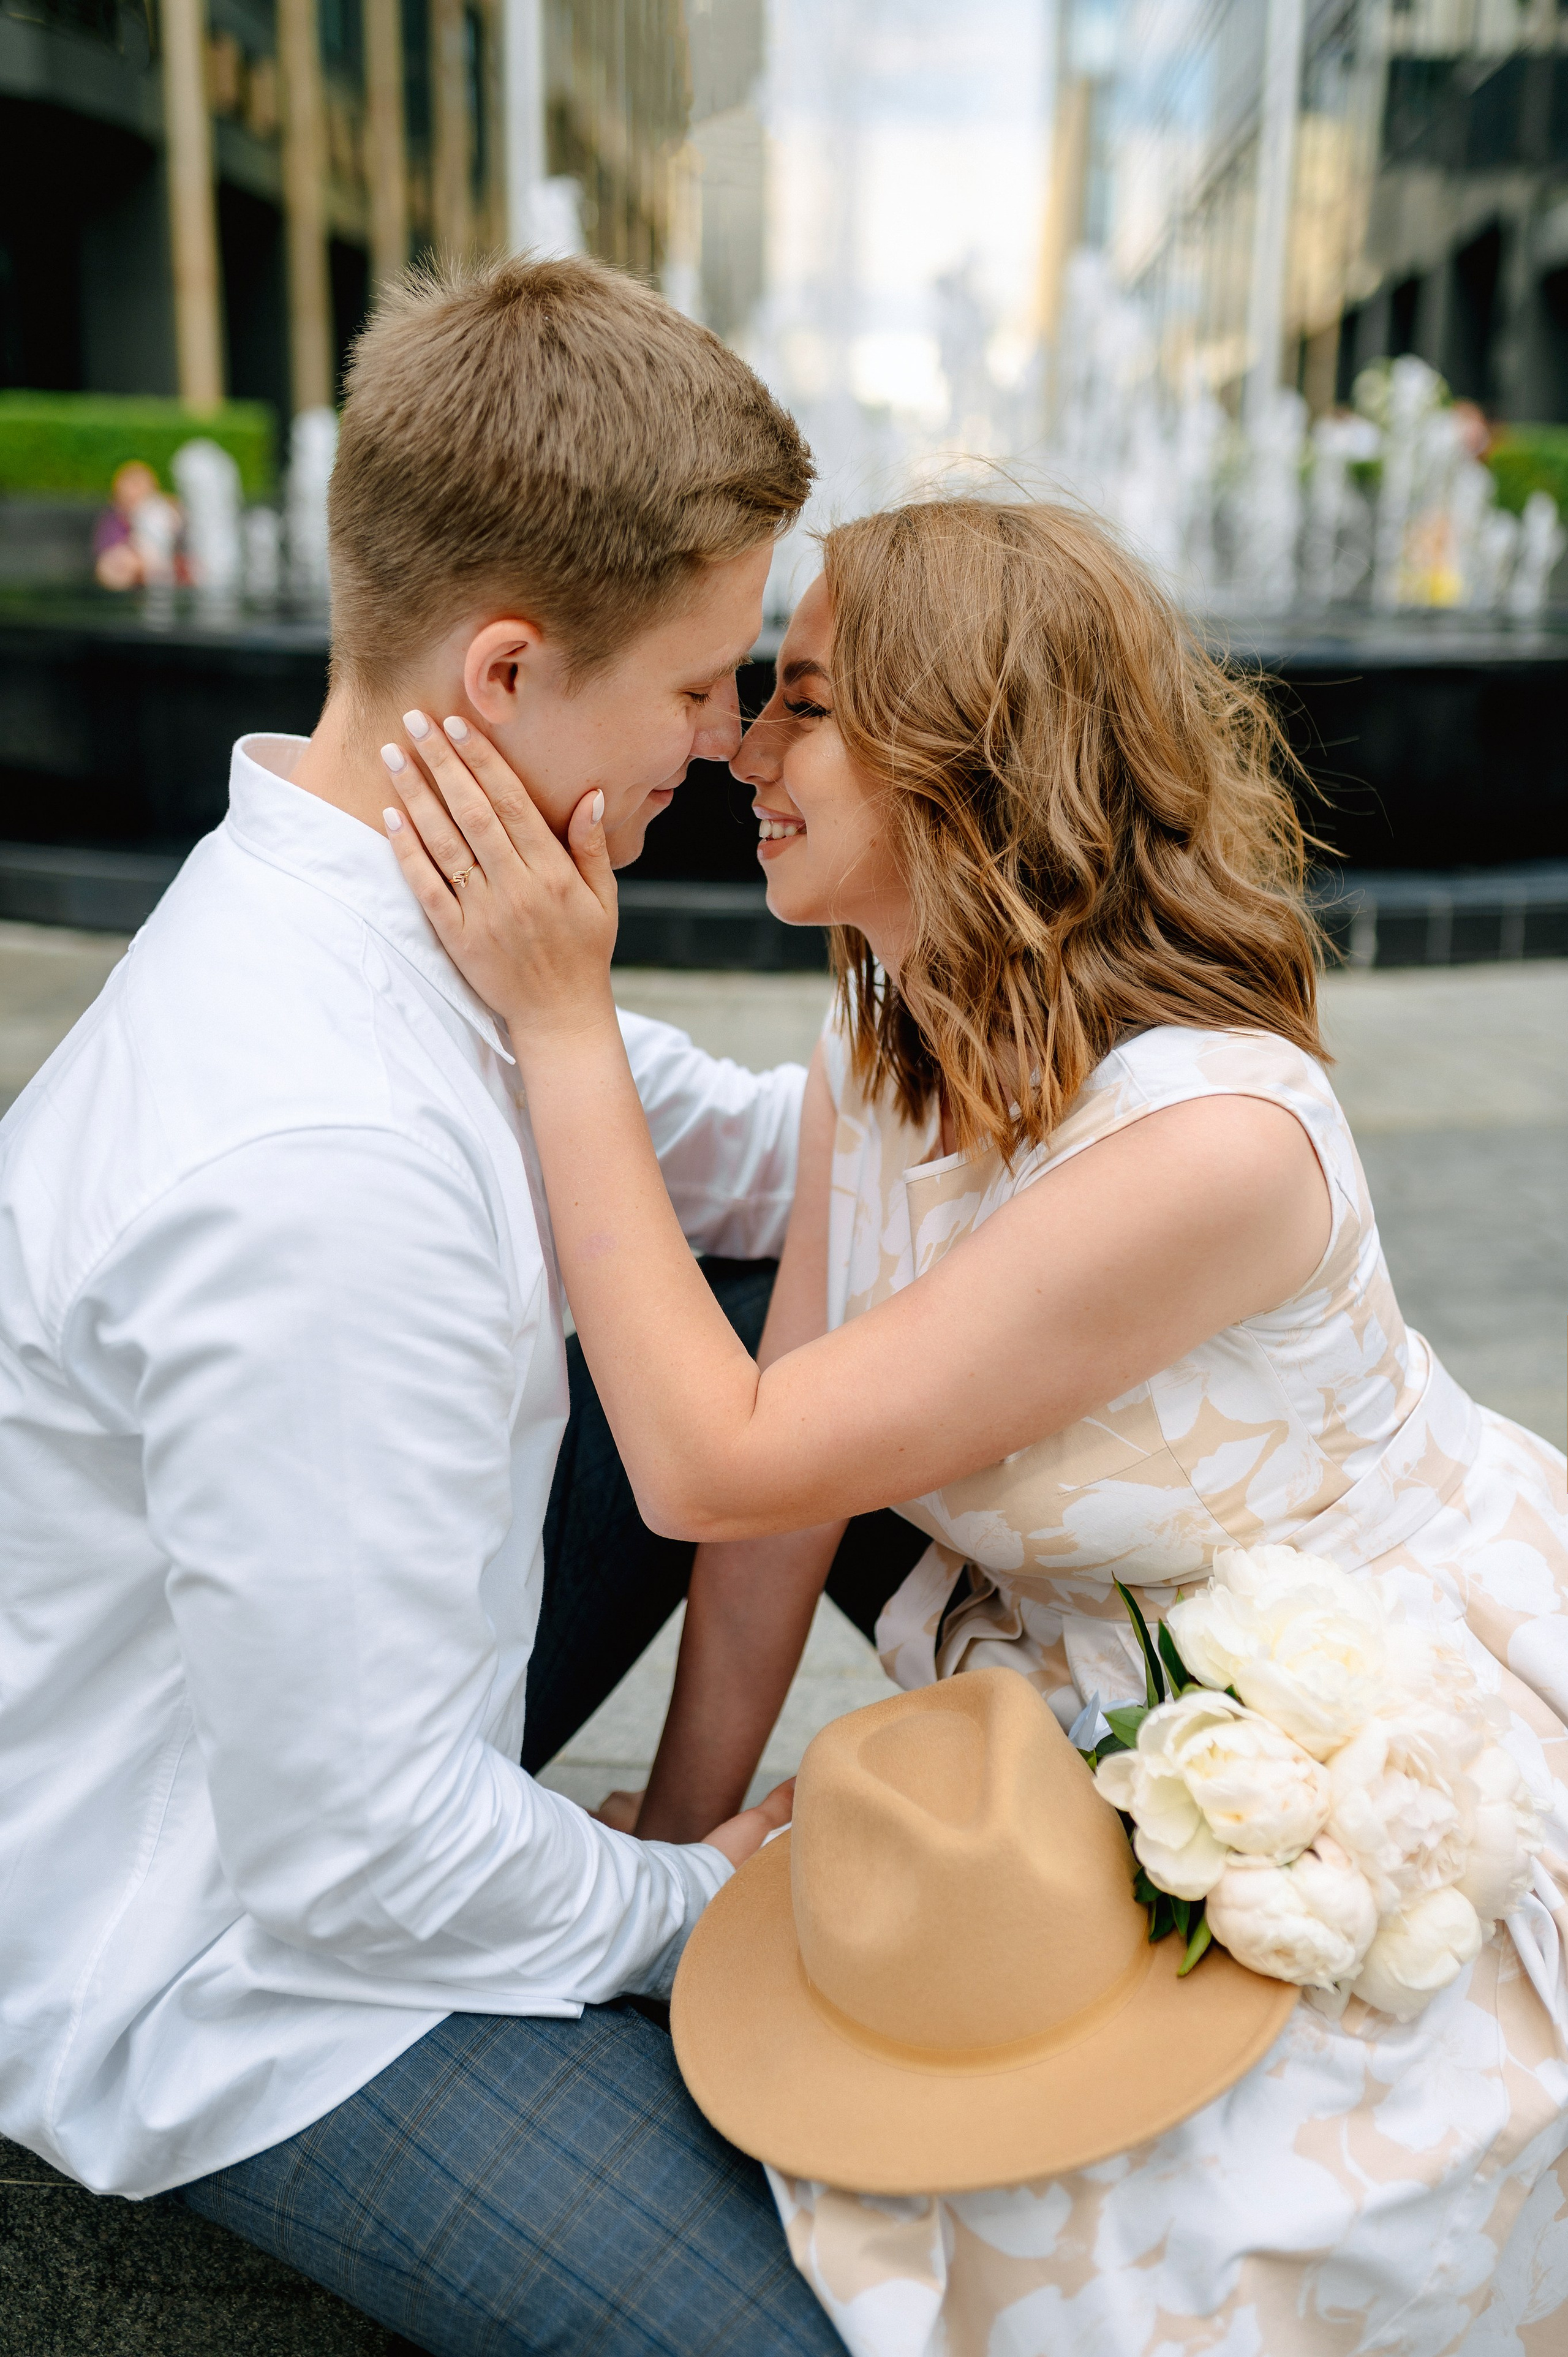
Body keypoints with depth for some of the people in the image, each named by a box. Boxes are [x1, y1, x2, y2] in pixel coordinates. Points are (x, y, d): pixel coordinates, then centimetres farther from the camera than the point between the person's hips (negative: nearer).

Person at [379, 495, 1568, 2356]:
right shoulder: (875, 1048, -9)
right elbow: (773, 1497, -4)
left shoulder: (1208, 1137, -33)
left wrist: (562, 1018, -30)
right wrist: (677, 1844, 2)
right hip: (1106, 1689, 6)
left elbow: (714, 1465, -29)